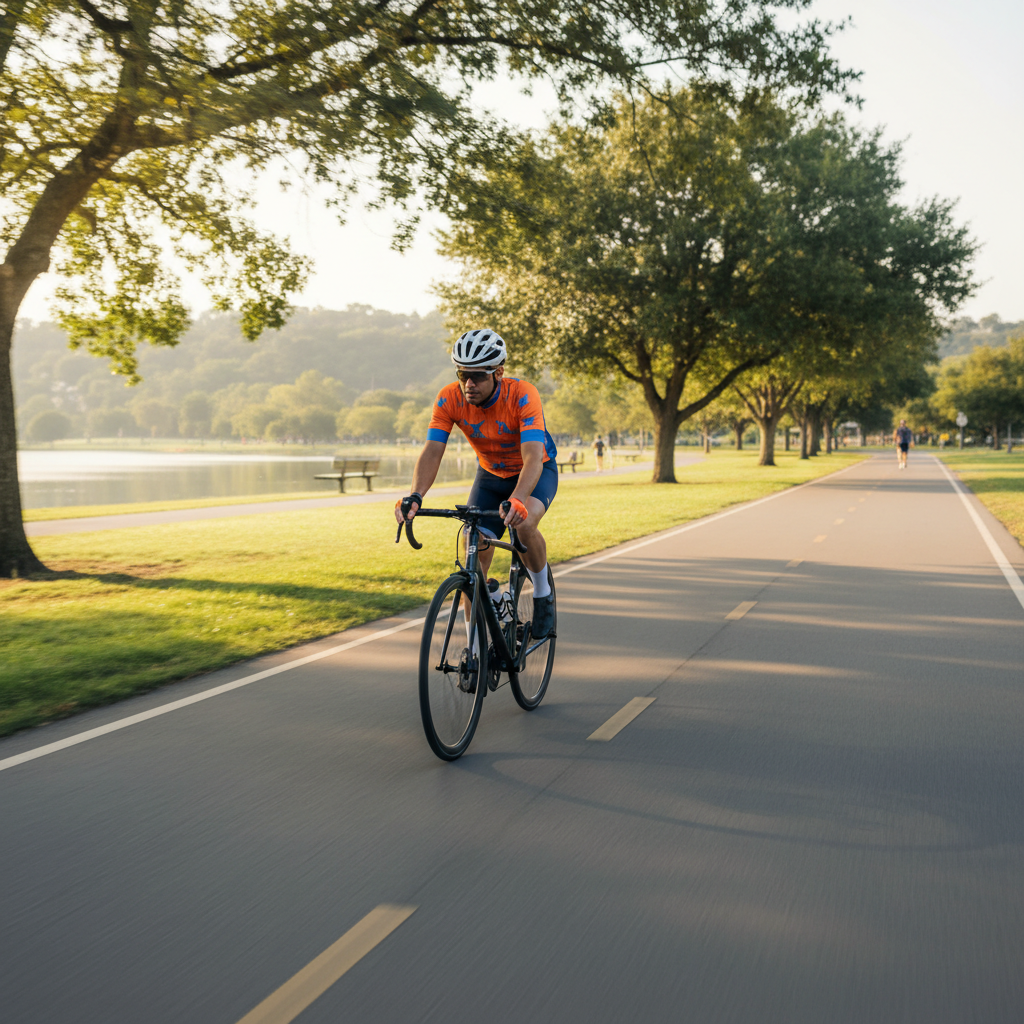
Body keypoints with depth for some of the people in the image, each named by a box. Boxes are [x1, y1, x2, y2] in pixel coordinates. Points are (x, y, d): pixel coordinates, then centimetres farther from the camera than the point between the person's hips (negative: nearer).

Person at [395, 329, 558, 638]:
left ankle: (543, 594, -5)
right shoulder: (449, 399, -23)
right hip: (491, 473, 3)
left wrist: (517, 500, -61)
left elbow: (533, 458, -43)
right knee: (474, 557, -9)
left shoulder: (523, 395, -33)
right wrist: (415, 496, -46)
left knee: (525, 523, -34)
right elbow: (432, 451, -28)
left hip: (537, 470, -3)